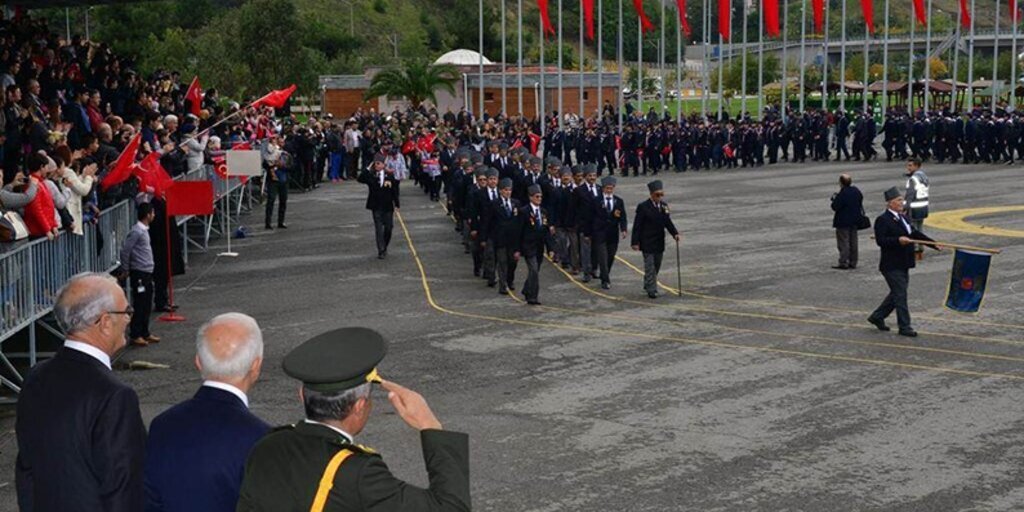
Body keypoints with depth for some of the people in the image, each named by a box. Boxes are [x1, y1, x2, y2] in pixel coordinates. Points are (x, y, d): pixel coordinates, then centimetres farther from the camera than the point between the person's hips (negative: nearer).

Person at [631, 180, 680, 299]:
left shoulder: (664, 206, 4)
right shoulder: (643, 207, -13)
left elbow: (668, 222, 10)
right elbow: (637, 226, -12)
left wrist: (675, 233, -7)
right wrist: (635, 242, -15)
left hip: (659, 242, 6)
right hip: (647, 243, -6)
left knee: (656, 267, 14)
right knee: (650, 267, -4)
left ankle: (648, 285, 30)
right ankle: (652, 290, 1)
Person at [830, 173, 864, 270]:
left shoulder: (842, 194, -22)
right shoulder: (856, 191, 2)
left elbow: (835, 207, -21)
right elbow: (860, 202, 13)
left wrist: (834, 199, -5)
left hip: (843, 222, -8)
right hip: (854, 221, 8)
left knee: (843, 242, -2)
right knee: (853, 242, 13)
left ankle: (843, 263, -3)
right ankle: (853, 263, 18)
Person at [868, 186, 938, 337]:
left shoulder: (903, 218, 14)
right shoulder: (882, 220, -13)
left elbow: (916, 234, 16)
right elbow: (880, 240, -21)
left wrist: (934, 244, 11)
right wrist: (898, 240, -31)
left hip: (903, 264, 9)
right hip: (892, 265, -9)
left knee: (897, 294, 16)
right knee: (900, 295, -5)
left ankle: (877, 317, 29)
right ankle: (904, 327, 2)